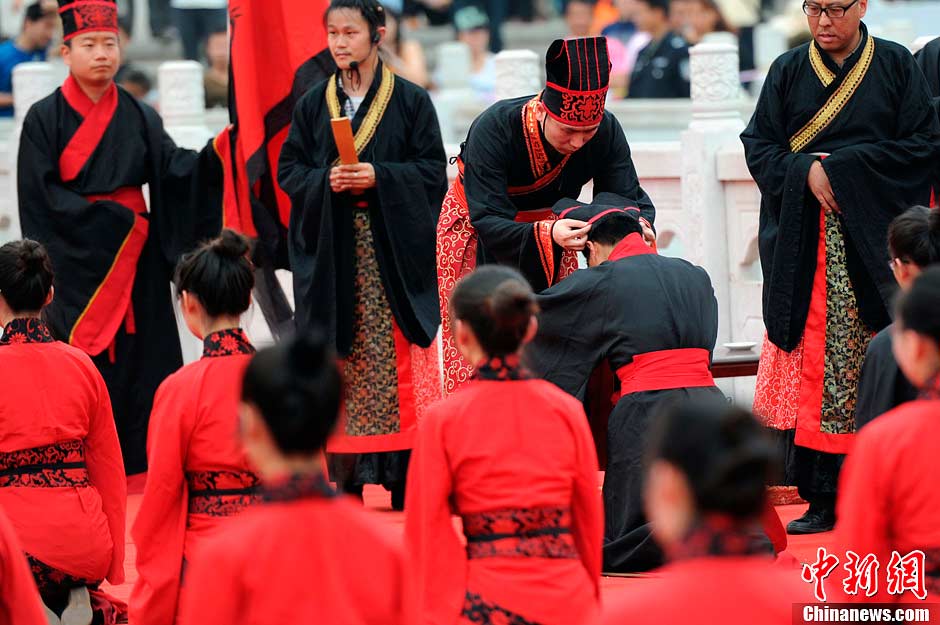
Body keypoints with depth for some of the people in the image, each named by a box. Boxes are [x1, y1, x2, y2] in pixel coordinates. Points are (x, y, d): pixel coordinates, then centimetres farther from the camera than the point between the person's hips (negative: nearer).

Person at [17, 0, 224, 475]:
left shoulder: (140, 118, 8)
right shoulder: (44, 119, -2)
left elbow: (173, 167, -4)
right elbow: (42, 195, -7)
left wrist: (214, 154, -25)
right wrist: (113, 219, -11)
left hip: (133, 260, 4)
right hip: (74, 264, -3)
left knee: (139, 368, 1)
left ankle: (139, 469, 4)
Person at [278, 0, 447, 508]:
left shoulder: (411, 101, 2)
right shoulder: (312, 104, 10)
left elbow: (433, 171, -1)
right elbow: (289, 170, 8)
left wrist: (379, 177, -15)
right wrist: (325, 180, -12)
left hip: (393, 251, -2)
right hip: (330, 251, 2)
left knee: (397, 363, -5)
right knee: (339, 359, -1)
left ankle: (405, 480, -2)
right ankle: (344, 479, 2)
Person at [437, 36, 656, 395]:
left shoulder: (606, 132, -24)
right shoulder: (492, 129, -36)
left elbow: (629, 196, -23)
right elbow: (486, 221, -39)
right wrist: (547, 234, -56)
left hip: (552, 227, 3)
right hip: (479, 238, -3)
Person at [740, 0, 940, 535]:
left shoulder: (896, 66, 5)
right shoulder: (789, 71, 11)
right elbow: (758, 145, 8)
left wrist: (843, 168, -8)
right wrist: (805, 170, -11)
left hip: (873, 243, -2)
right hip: (804, 244, 2)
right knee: (812, 365, -5)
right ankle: (823, 500, -3)